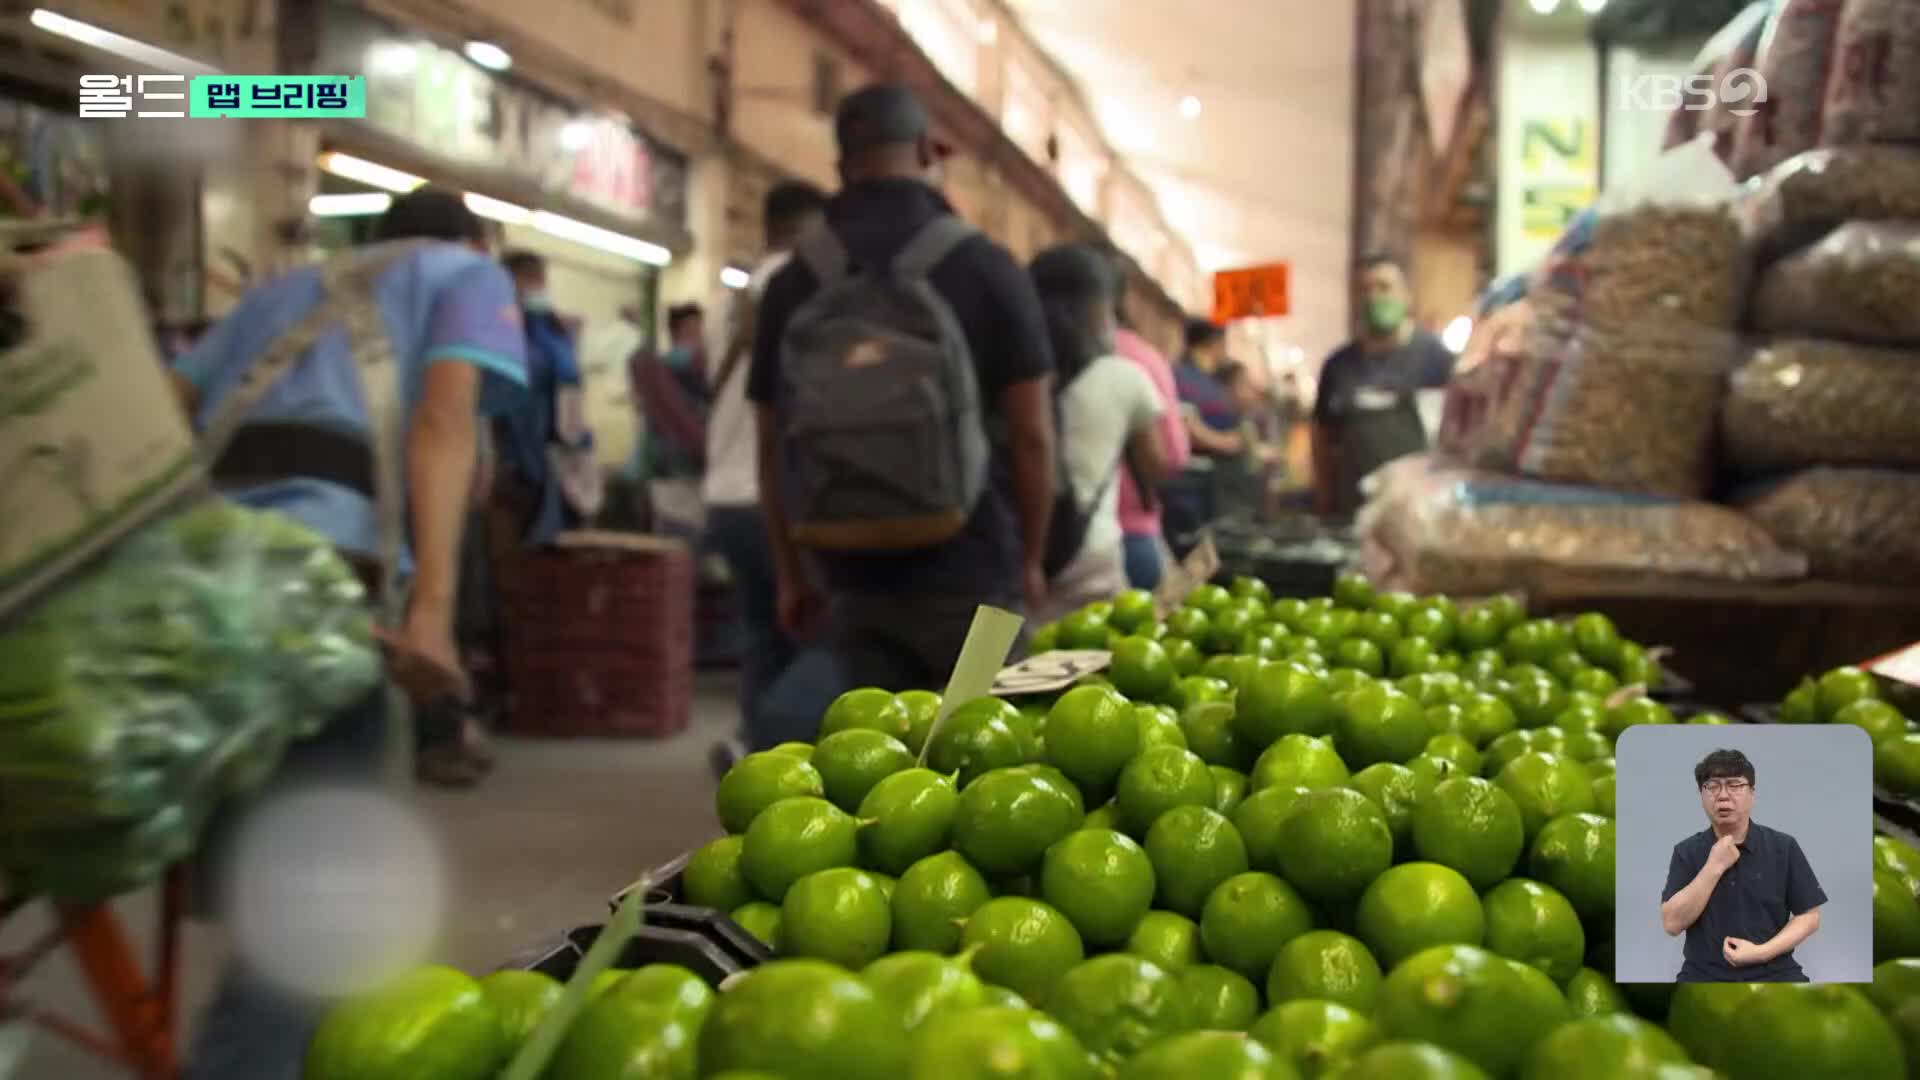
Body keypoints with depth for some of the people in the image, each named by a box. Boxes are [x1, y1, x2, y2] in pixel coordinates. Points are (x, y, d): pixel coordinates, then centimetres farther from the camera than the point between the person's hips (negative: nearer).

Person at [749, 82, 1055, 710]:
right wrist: (1031, 557, 8)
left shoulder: (794, 283, 4)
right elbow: (1030, 432, -4)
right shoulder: (986, 267, -4)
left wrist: (790, 574, 15)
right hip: (970, 569, -3)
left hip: (853, 574, 3)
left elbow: (774, 445, 7)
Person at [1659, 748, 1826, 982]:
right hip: (1704, 976, -1)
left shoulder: (1783, 847, 4)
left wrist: (1762, 952, -10)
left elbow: (1809, 917, 5)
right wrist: (1714, 867, -11)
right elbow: (1672, 923, -6)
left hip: (1774, 974, 1)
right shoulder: (1686, 852, 4)